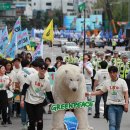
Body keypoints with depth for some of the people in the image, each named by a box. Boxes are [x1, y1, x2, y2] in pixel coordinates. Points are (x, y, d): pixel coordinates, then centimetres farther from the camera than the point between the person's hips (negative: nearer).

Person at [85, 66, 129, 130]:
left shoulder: (122, 81, -2)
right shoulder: (106, 82, 4)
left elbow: (126, 93, -4)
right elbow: (100, 92, 11)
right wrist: (89, 93, 3)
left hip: (120, 105, 0)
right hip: (111, 105, 0)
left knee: (117, 124, 10)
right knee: (112, 123, -11)